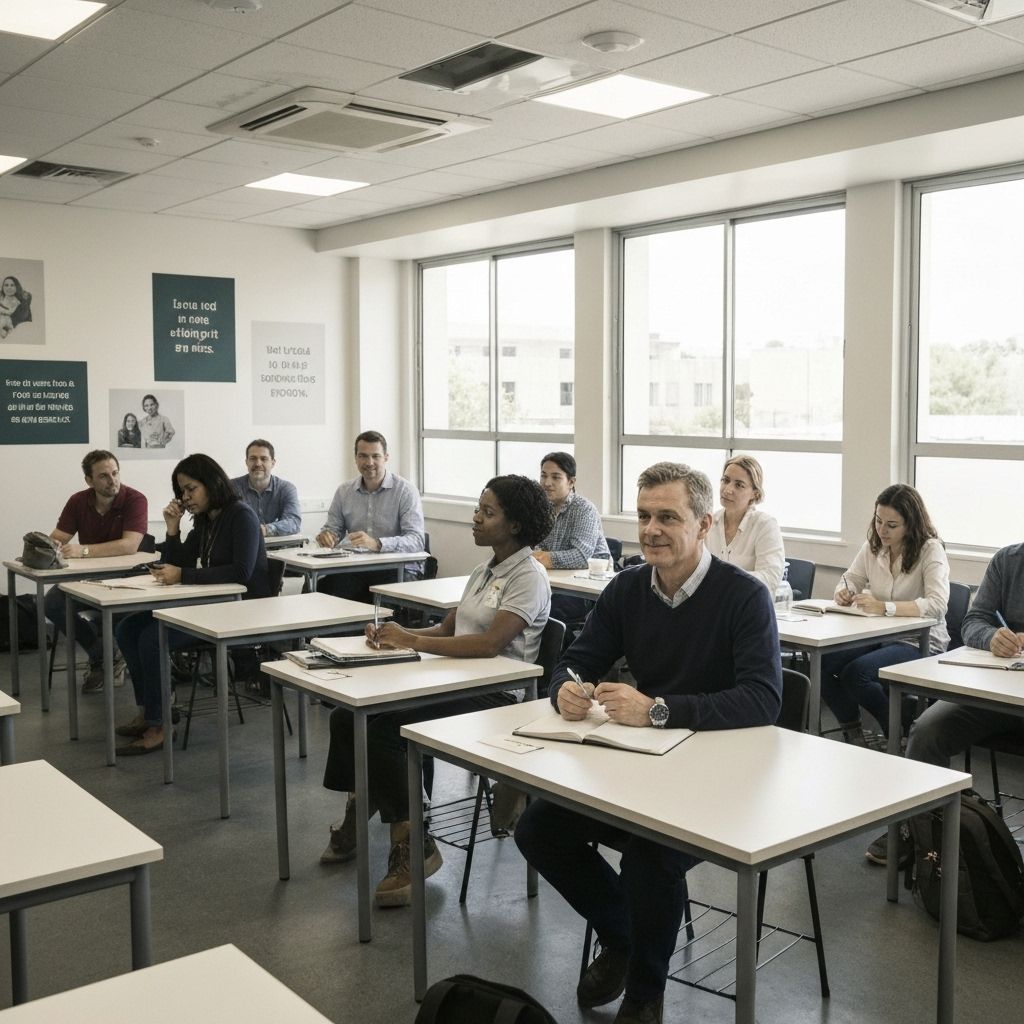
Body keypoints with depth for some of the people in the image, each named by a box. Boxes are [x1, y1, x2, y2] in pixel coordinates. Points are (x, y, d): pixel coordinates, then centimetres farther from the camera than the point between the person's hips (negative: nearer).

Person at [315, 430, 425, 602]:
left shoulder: (405, 491, -4)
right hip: (355, 568, 4)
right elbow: (333, 528, 20)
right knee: (324, 587, -25)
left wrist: (377, 544, -31)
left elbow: (416, 541, -15)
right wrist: (326, 536, -6)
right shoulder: (344, 492, 12)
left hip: (398, 569, -3)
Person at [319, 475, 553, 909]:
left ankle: (412, 846, -12)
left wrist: (411, 641, -21)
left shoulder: (529, 577, -10)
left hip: (496, 697, -8)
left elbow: (490, 643, -23)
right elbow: (446, 628, 17)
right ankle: (357, 815, 7)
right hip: (456, 683, 8)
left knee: (382, 728, -24)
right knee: (348, 716, -8)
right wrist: (396, 634, -2)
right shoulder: (484, 570, 19)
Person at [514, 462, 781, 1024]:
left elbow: (763, 700, -26)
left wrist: (658, 709, -35)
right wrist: (566, 691, -20)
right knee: (536, 829, -10)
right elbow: (575, 662, 6)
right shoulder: (628, 588, 2)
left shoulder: (744, 596, -15)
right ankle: (619, 934, 18)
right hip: (640, 764, 6)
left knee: (649, 852, -32)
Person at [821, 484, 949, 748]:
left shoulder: (931, 550, -13)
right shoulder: (873, 545, 5)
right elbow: (851, 579, 16)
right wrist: (844, 592, -10)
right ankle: (852, 734, 2)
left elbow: (937, 605, -25)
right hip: (877, 636, 6)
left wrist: (884, 607, -36)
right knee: (820, 662, -19)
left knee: (856, 673, -30)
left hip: (920, 642, -6)